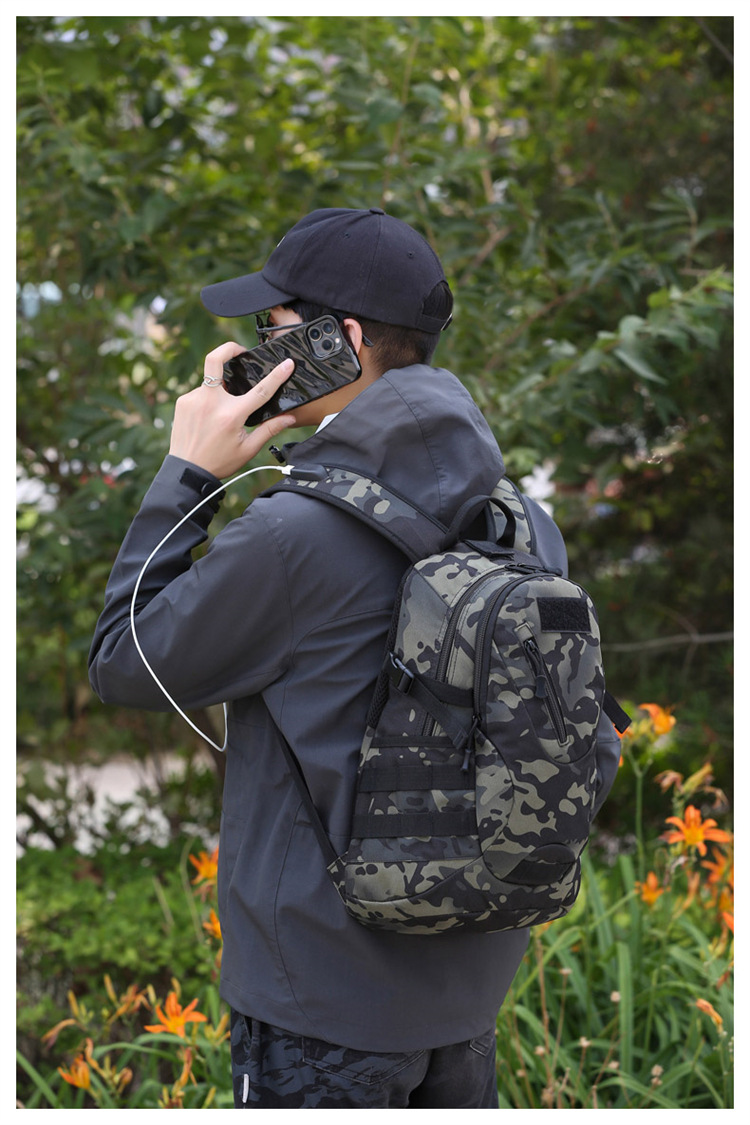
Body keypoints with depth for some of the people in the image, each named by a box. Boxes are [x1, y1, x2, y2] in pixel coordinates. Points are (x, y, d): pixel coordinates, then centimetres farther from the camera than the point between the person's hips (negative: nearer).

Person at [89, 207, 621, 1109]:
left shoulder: (293, 535, -21)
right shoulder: (521, 521, 1)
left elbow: (123, 665, -7)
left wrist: (187, 476, -5)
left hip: (326, 1003, -6)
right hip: (472, 981, 7)